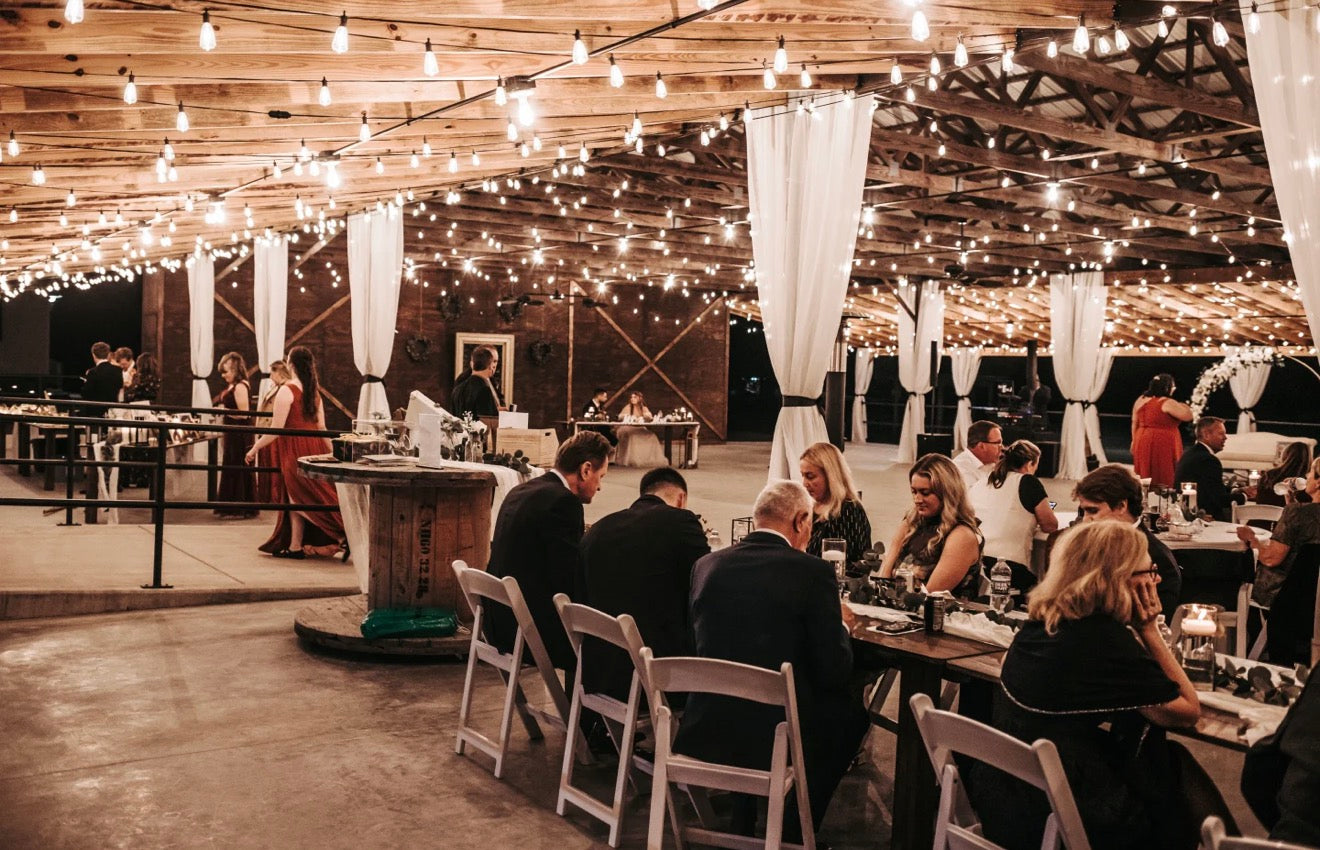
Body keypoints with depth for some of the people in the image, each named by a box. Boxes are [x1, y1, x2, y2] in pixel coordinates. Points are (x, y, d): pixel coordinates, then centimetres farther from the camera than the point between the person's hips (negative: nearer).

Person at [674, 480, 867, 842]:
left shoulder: (706, 565, 2)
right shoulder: (813, 572, -11)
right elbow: (833, 672, -8)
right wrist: (841, 626, 14)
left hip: (702, 735, 4)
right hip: (777, 741, -4)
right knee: (850, 714, 24)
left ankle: (743, 824, 39)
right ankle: (794, 833, 30)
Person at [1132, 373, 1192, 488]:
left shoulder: (1140, 400, 6)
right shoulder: (1168, 403, -13)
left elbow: (1134, 423, 10)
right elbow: (1188, 416, -13)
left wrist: (1135, 441, 17)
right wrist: (1181, 405, 4)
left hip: (1143, 444, 7)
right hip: (1163, 445, -7)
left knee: (1145, 479, 12)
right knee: (1164, 478, 0)